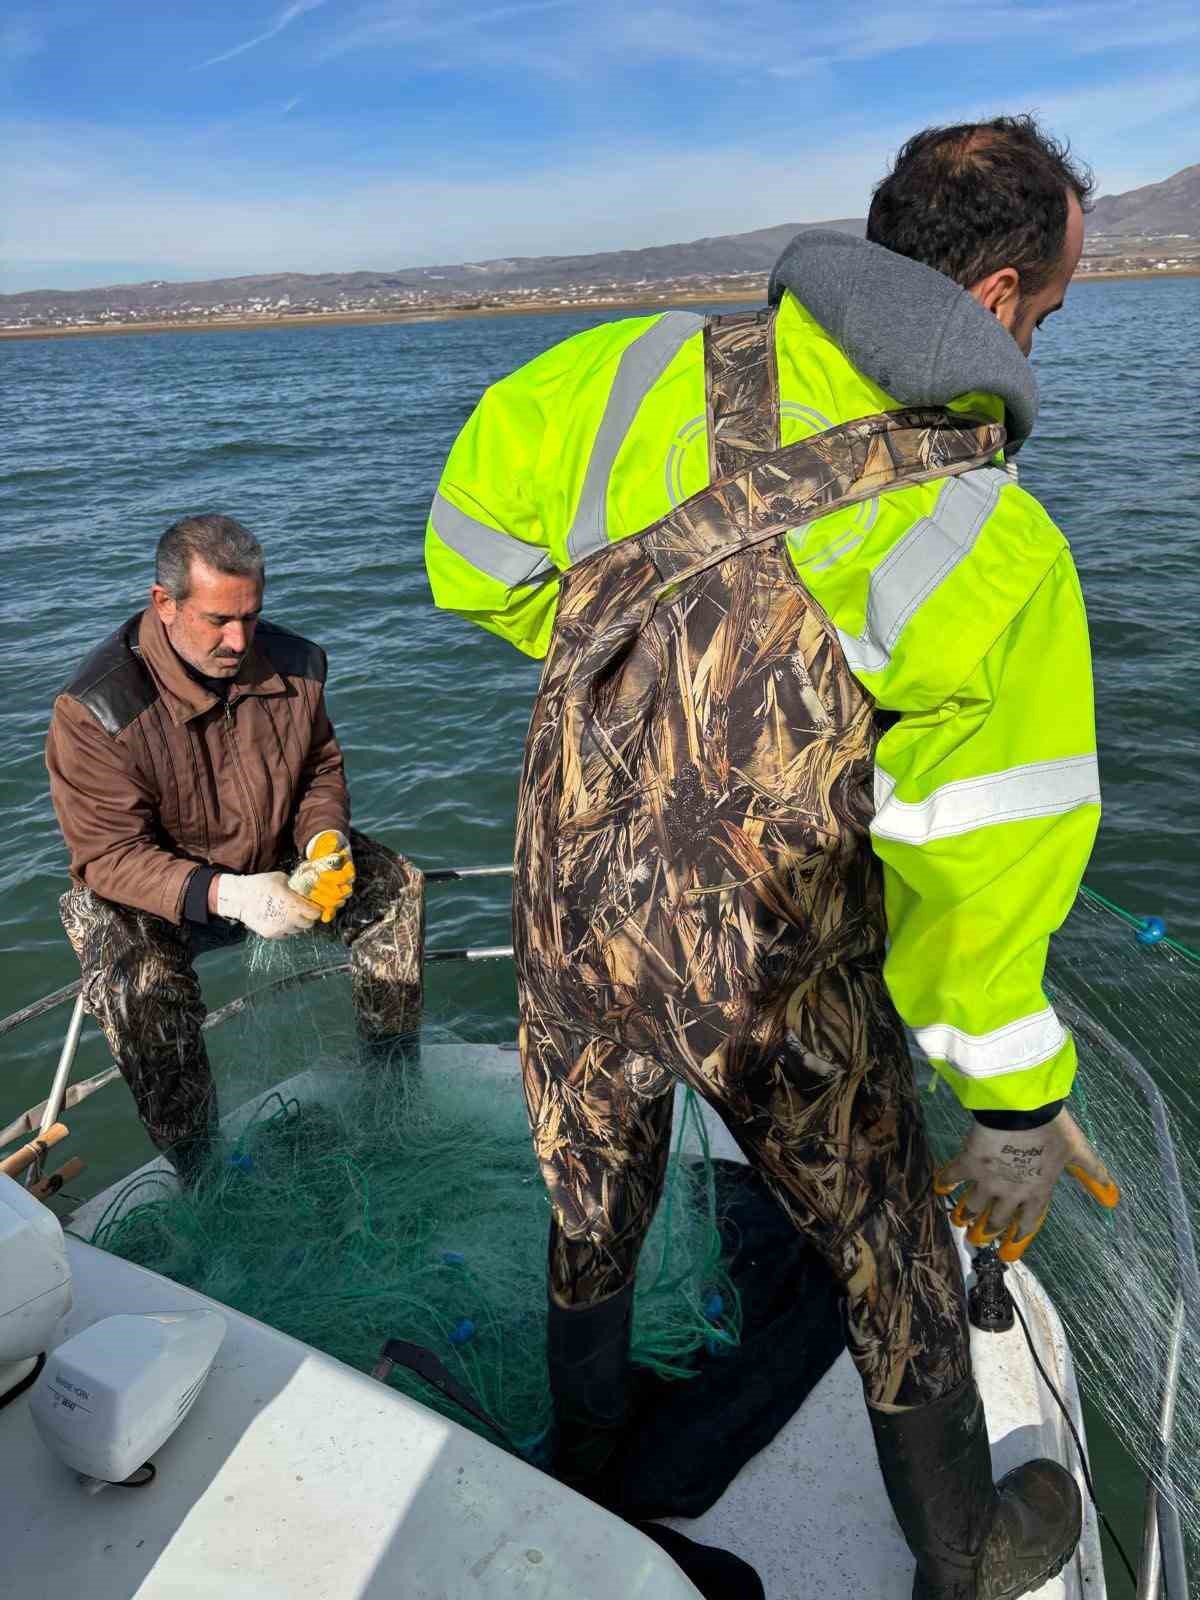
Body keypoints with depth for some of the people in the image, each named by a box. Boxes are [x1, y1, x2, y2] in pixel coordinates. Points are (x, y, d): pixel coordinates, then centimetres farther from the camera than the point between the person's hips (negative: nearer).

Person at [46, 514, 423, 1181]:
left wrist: (324, 838, -17)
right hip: (144, 895, -4)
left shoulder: (294, 664, -9)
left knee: (396, 883, -6)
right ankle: (203, 1173, -13)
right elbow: (111, 856, -26)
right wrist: (225, 894, -41)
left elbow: (322, 770, 5)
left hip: (272, 866, 5)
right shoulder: (96, 709, -25)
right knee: (141, 982, -34)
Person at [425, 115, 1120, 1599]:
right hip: (778, 984, -3)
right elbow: (985, 877, -13)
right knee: (891, 1255, 23)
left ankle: (583, 1472, 58)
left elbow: (475, 558, 0)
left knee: (590, 1215, 29)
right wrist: (1017, 1105, 0)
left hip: (571, 922, 4)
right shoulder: (1001, 553, -15)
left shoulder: (661, 368, -7)